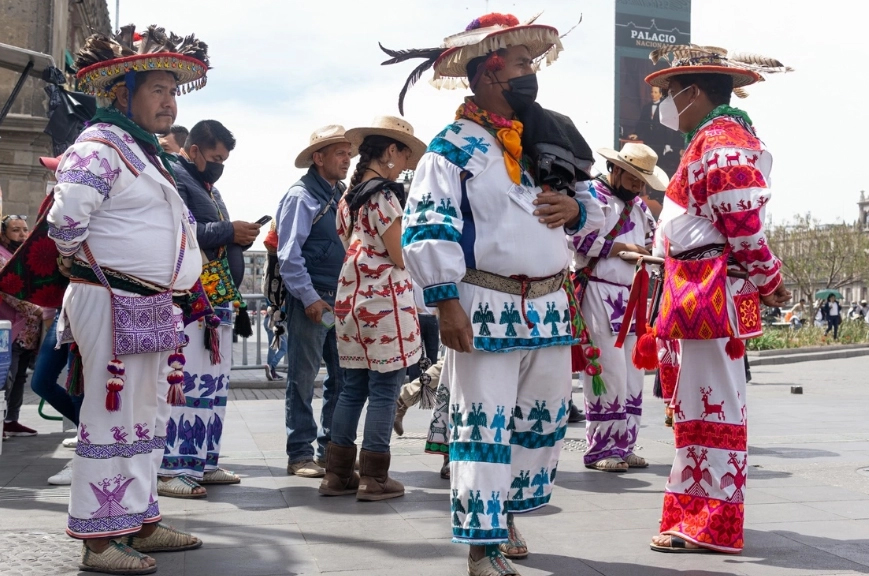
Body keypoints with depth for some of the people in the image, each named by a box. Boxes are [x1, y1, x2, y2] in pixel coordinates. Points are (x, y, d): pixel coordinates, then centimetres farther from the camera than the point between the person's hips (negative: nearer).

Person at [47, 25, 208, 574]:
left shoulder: (148, 154, 19)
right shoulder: (99, 147, -12)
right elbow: (66, 220, -21)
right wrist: (85, 268, -6)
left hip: (152, 310, 10)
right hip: (114, 306, -10)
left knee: (149, 417, 15)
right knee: (113, 417, -6)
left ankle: (142, 522, 26)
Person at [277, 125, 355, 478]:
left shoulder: (342, 196, 16)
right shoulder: (302, 196, -7)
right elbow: (289, 254, -12)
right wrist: (309, 297, -16)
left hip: (341, 300, 7)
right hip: (311, 301, -7)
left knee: (342, 376, 9)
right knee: (303, 379, 0)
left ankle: (331, 448, 19)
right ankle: (300, 454, 6)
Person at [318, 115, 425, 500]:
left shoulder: (349, 198, 14)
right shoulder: (385, 195, -11)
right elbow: (401, 257, -13)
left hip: (351, 302, 9)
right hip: (384, 304, -8)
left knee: (352, 389, 12)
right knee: (384, 390, -2)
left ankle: (338, 472, 15)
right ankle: (374, 477, 1)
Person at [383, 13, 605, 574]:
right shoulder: (454, 147, -5)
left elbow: (594, 205, 22)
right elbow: (427, 229, -12)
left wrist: (576, 208, -2)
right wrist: (447, 302, -18)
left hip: (549, 306, 7)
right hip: (486, 307, -7)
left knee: (545, 419, 14)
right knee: (484, 426, -4)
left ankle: (505, 516, 32)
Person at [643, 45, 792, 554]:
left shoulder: (720, 141, -14)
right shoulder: (715, 137, 19)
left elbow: (745, 226, -19)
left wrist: (770, 284, -11)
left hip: (710, 293, -11)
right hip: (699, 294, 11)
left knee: (712, 403, -6)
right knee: (701, 400, 15)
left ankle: (712, 525, 1)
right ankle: (697, 511, 24)